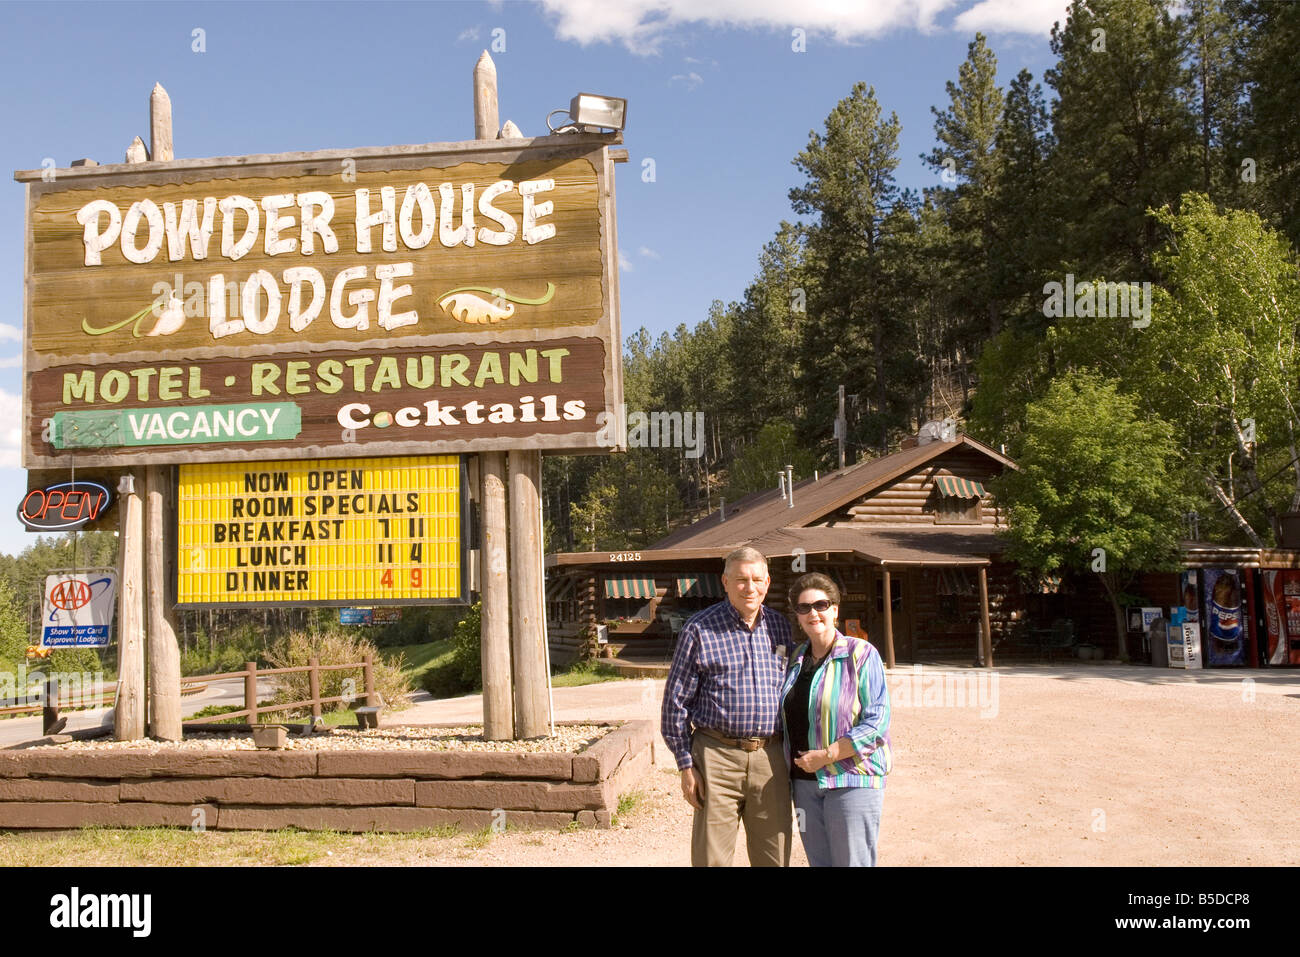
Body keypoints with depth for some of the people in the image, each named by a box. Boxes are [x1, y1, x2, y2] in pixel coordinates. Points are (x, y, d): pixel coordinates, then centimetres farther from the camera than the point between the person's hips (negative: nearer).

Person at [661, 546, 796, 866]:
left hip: (771, 758, 4)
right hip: (718, 758, -4)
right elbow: (676, 701, -1)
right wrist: (686, 765, -4)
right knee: (712, 857, 1)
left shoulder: (780, 627, 10)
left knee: (774, 857, 10)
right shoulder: (700, 630, -4)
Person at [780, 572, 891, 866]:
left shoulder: (861, 654, -7)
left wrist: (826, 755, -17)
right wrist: (791, 770, 8)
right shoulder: (796, 659, 12)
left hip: (851, 780, -6)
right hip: (804, 781, 6)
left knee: (852, 861, -1)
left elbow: (876, 722, -14)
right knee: (819, 861, 12)